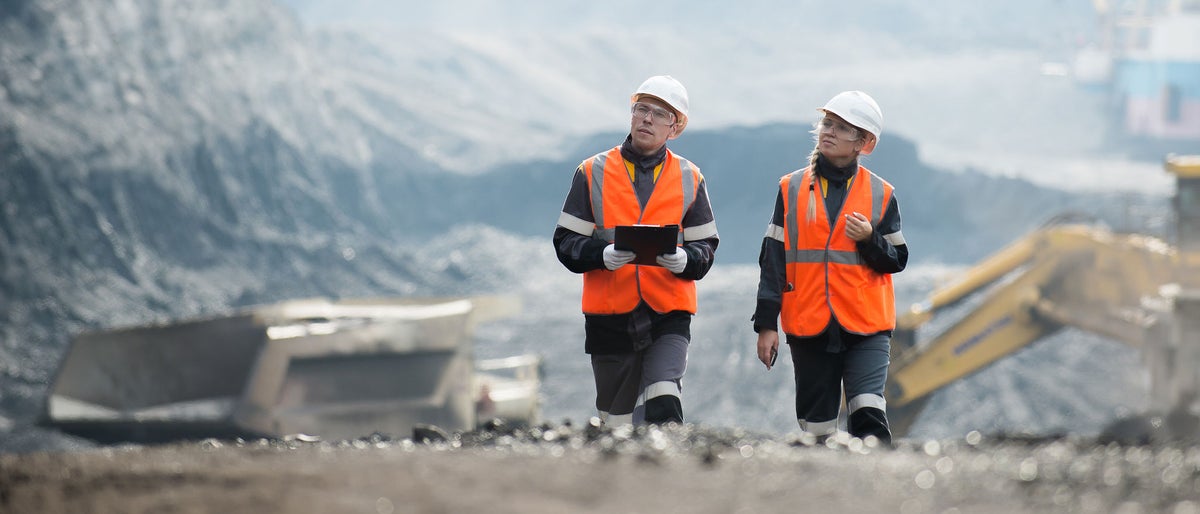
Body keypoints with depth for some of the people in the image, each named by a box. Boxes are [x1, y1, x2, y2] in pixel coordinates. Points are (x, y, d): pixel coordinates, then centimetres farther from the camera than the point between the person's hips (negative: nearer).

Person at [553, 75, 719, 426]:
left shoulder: (689, 179, 8)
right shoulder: (594, 173, 6)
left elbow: (705, 247, 6)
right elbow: (566, 243, 1)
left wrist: (683, 260, -18)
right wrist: (603, 255, -20)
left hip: (668, 315, -1)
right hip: (610, 317, 1)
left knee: (663, 407, -22)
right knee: (617, 420, 8)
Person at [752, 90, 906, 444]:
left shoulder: (880, 194, 6)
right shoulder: (791, 189, 7)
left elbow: (897, 261, 6)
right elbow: (773, 260, 7)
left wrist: (869, 239, -14)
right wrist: (766, 324, 2)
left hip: (867, 326, -1)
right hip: (808, 327, 2)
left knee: (868, 414, -19)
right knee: (817, 428, 4)